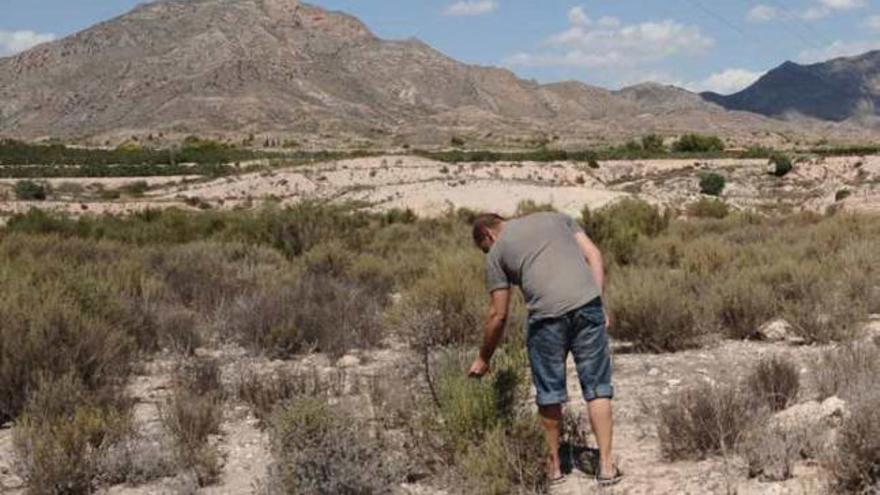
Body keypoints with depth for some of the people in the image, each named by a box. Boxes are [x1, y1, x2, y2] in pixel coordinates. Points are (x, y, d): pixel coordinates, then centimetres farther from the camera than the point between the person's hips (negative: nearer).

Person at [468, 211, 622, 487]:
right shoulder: (556, 218, 27)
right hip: (587, 304, 2)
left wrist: (483, 359, 26)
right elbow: (594, 256, 14)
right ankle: (606, 465, 10)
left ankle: (554, 466, 24)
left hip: (546, 314, -2)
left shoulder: (497, 252, 16)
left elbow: (498, 315, 15)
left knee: (549, 393, 13)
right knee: (597, 389, 9)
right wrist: (600, 306, 12)